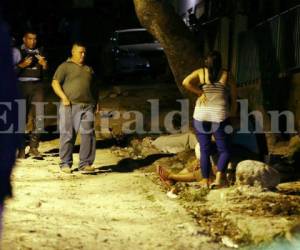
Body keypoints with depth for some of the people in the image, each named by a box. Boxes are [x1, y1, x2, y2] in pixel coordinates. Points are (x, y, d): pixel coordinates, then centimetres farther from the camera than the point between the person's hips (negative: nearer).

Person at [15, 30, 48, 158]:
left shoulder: (39, 52, 15)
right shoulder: (18, 51, 5)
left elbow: (45, 69, 12)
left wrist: (44, 64, -9)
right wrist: (22, 65, -17)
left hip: (37, 86, 3)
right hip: (22, 85, -3)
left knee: (38, 115, -8)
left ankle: (34, 147, -2)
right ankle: (21, 149, 1)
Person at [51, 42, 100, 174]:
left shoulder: (88, 69, 22)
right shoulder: (65, 66, 5)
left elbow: (94, 87, 29)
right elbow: (55, 83, -3)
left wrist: (96, 102, 17)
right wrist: (64, 97, -14)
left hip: (87, 106, 5)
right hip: (70, 105, -4)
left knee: (88, 134, -3)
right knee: (68, 134, -1)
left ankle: (85, 163, 2)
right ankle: (65, 163, 7)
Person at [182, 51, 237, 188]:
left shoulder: (200, 72, 4)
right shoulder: (226, 75, 3)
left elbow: (186, 82, -13)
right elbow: (233, 97, 5)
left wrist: (200, 92, -4)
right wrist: (233, 114, 16)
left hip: (201, 116, 2)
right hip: (220, 117, -1)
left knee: (204, 150, 9)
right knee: (224, 150, 6)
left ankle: (205, 181, 9)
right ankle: (219, 177, -14)